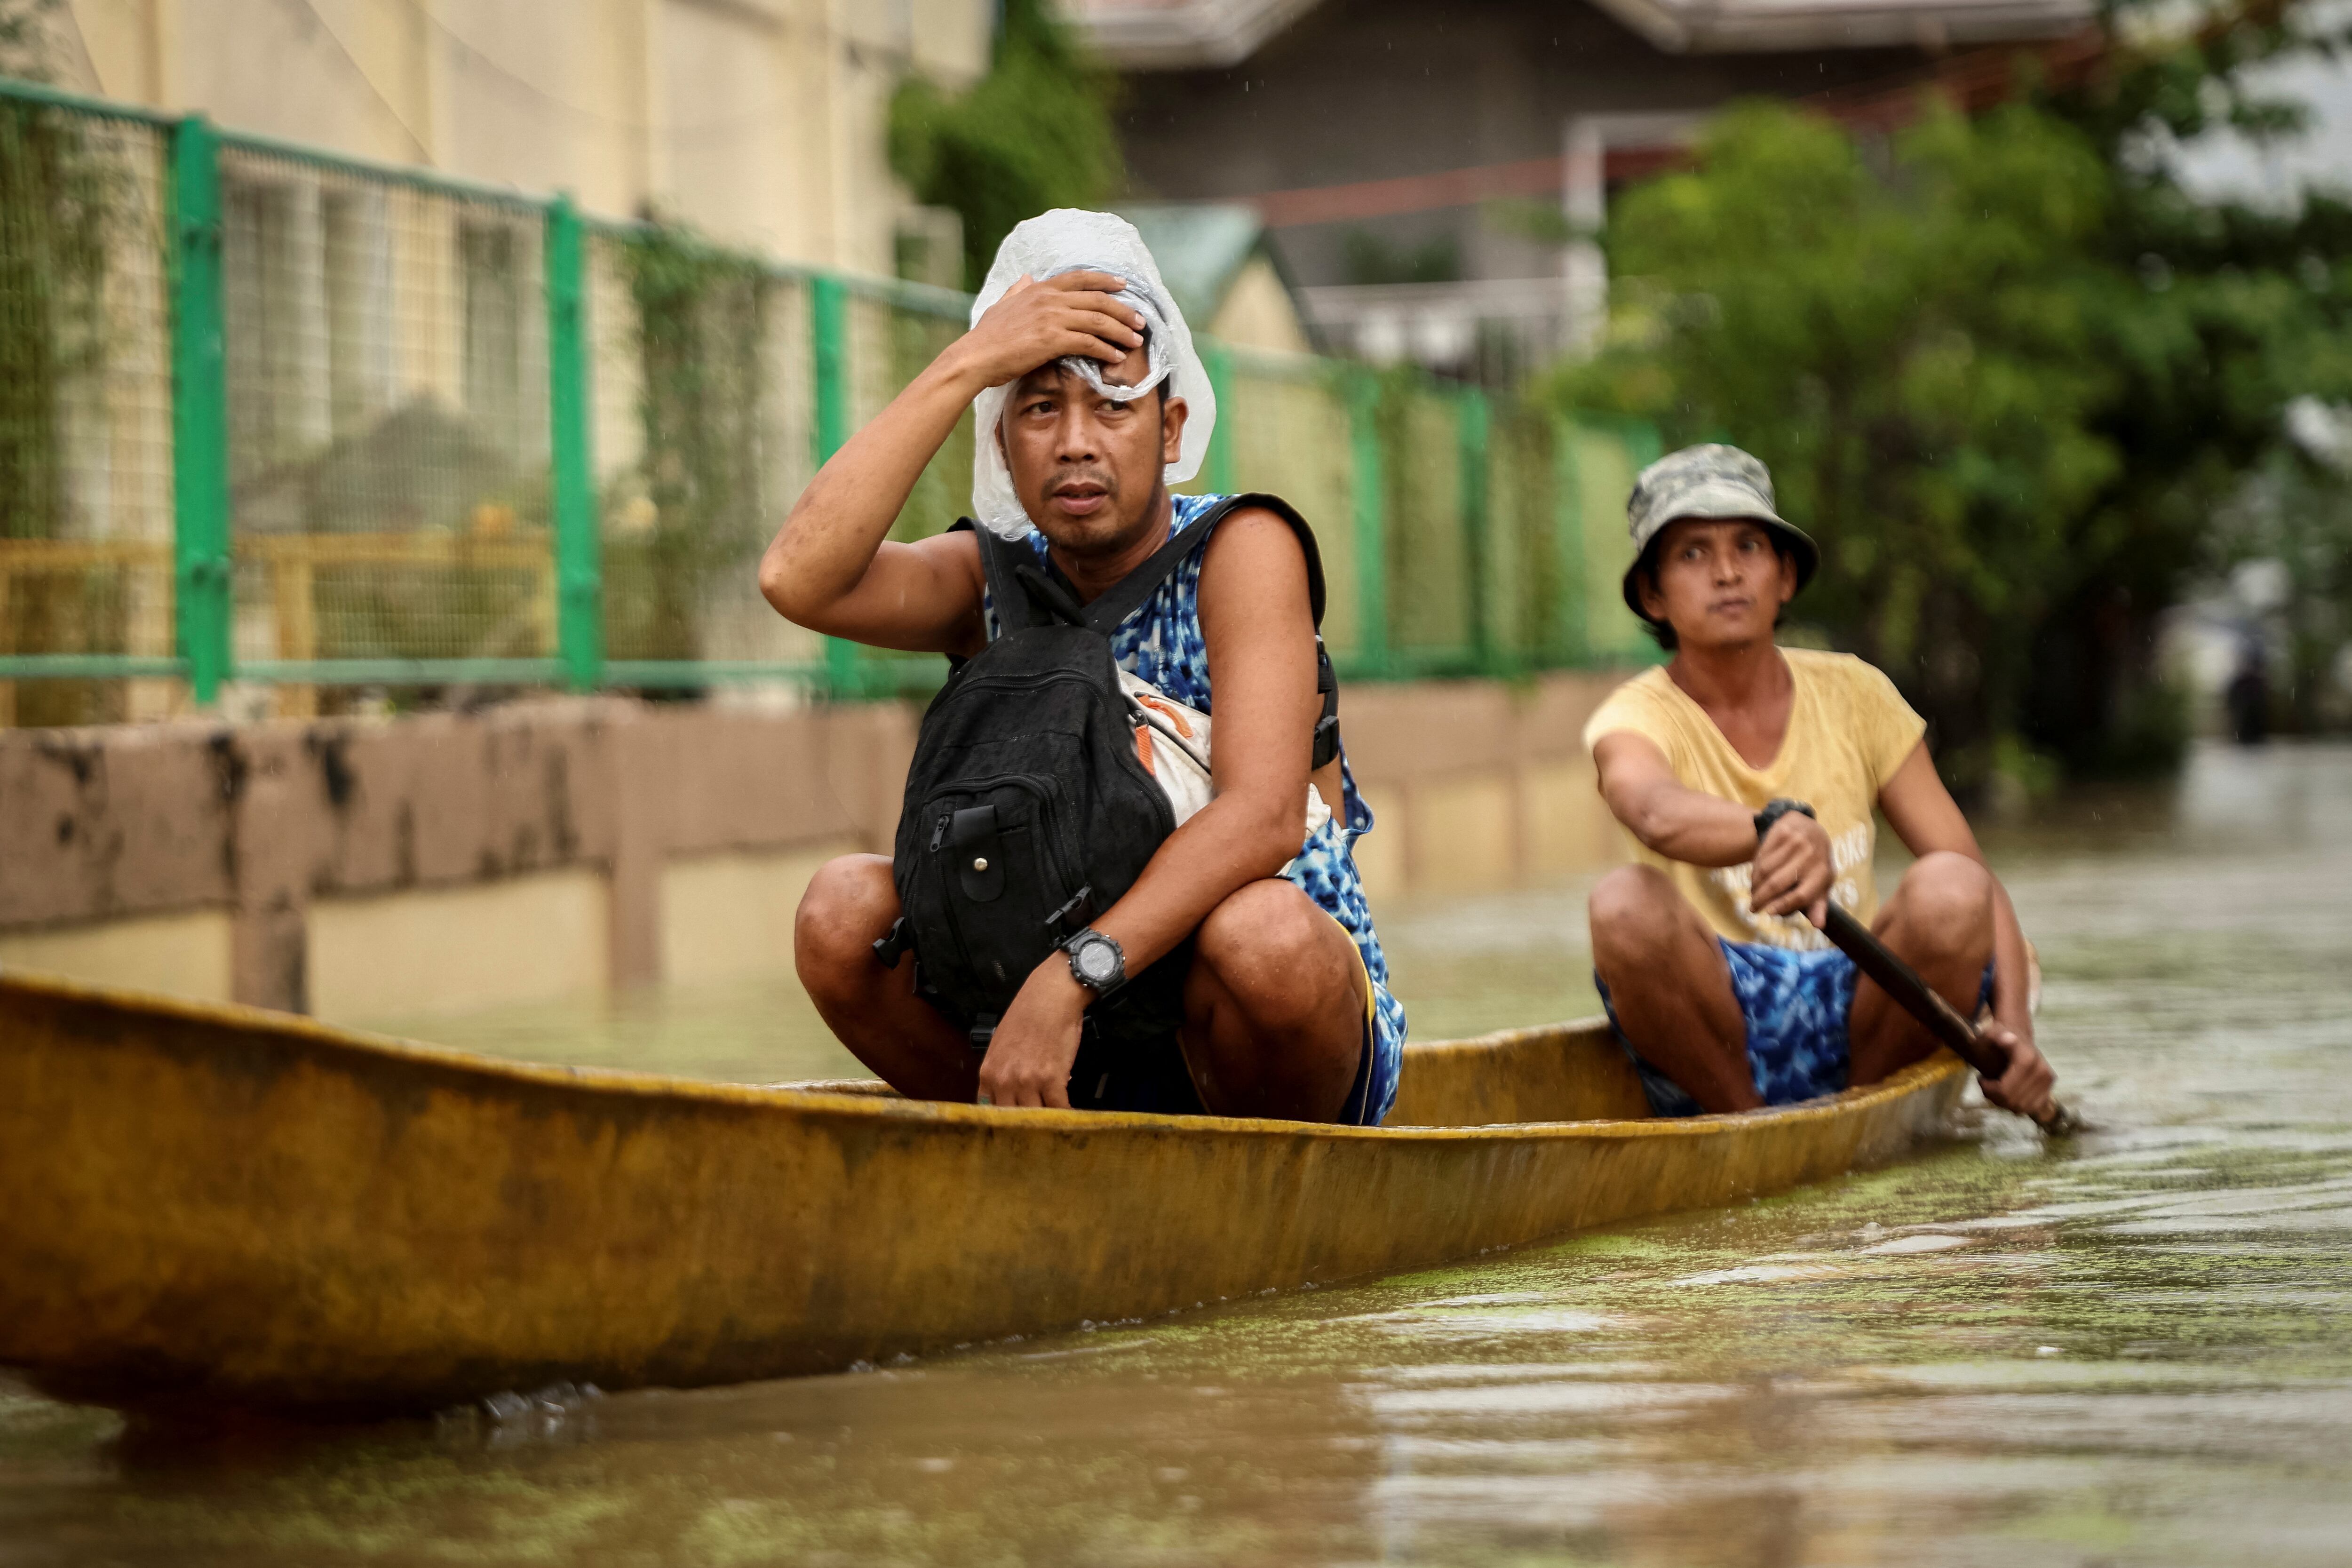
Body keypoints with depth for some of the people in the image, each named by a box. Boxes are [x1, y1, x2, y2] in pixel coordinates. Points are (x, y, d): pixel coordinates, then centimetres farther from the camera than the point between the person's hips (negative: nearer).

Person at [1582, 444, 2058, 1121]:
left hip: (1856, 1017, 2)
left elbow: (1975, 876, 3)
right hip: (1725, 1028, -2)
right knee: (1626, 902, -32)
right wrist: (1775, 829, -53)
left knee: (1948, 890, -27)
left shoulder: (1853, 695, 7)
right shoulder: (1637, 717, -4)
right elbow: (1656, 813, -31)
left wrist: (2013, 1026, -14)